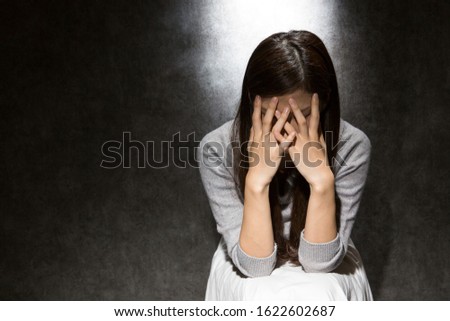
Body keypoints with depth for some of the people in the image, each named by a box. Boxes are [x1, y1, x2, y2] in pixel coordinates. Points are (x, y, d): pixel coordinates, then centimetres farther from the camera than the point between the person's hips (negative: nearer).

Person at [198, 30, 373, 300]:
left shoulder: (351, 147, -22)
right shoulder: (218, 149, -23)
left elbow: (319, 260, -22)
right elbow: (253, 263, -24)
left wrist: (322, 180, -37)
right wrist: (257, 180, -37)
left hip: (324, 272, 1)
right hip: (250, 277, 0)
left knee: (316, 297, -32)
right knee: (266, 300, -32)